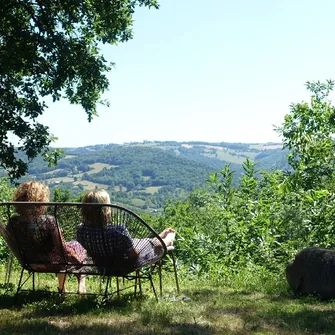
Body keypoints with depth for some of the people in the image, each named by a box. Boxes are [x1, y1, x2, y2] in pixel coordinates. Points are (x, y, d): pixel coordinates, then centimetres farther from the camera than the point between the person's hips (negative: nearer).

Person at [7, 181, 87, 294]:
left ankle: (61, 288, 42)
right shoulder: (49, 221, -31)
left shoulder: (13, 222, -17)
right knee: (76, 245, 23)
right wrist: (78, 259, -3)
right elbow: (63, 249, -23)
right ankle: (81, 283, 28)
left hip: (31, 264, 5)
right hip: (50, 263, -5)